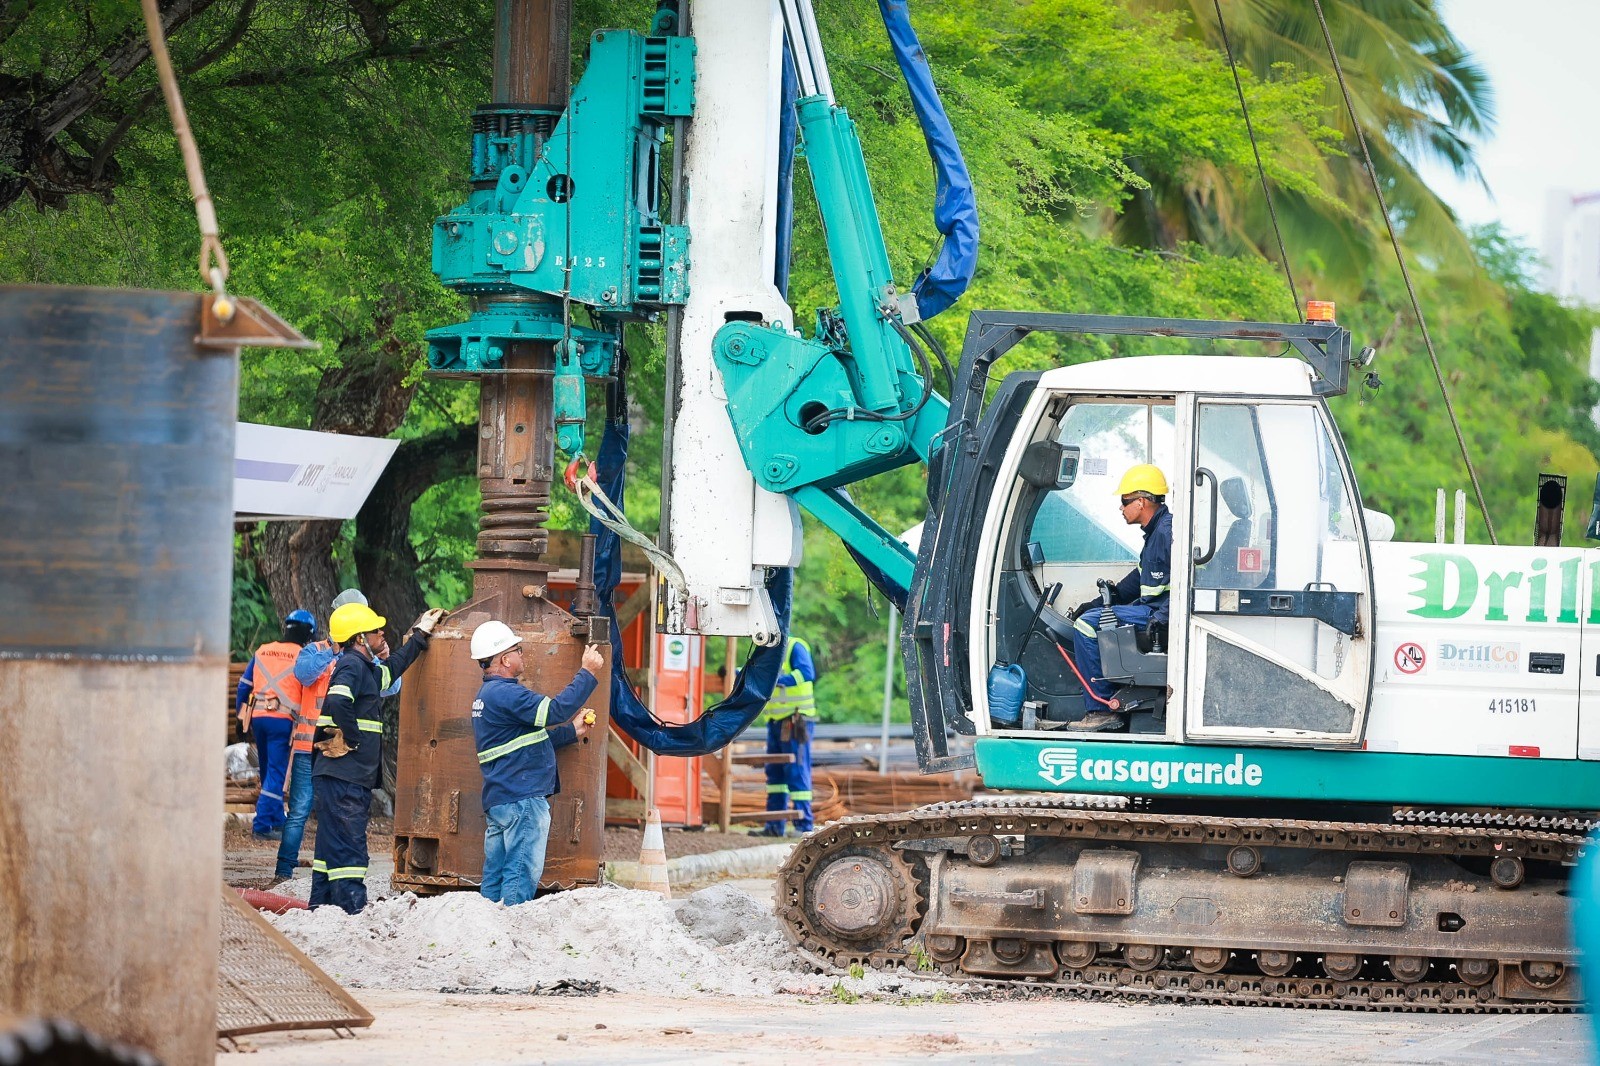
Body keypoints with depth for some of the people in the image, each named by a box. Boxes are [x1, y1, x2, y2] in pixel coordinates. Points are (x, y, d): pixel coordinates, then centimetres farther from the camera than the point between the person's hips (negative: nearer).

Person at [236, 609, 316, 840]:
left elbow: (244, 686, 12)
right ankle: (262, 825, -9)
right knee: (276, 772, -2)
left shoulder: (262, 652, 10)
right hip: (282, 719, -5)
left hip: (258, 717, 5)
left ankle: (277, 821, 27)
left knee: (268, 770, 17)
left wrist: (241, 715, 19)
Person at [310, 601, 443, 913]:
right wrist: (353, 739, -19)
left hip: (340, 777, 10)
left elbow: (392, 668, 41)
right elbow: (337, 703, -30)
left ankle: (321, 908, 19)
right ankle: (352, 911, -15)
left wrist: (420, 635, 48)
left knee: (332, 847, 14)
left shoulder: (366, 668, 19)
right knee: (349, 848, -12)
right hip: (343, 777, -10)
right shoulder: (352, 665, -12)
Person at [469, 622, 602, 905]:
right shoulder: (505, 694, -14)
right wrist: (587, 673, -13)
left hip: (497, 801, 10)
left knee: (495, 877, 9)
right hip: (522, 799, -10)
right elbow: (555, 711, -22)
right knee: (522, 874, -10)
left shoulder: (487, 695, 20)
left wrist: (573, 731, 26)